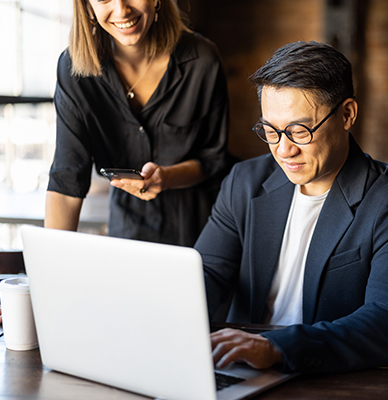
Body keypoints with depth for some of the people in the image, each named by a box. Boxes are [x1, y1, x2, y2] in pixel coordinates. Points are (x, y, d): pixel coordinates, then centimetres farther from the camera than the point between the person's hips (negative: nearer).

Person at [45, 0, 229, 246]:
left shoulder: (202, 61, -15)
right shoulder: (75, 68, -13)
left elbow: (214, 160, -4)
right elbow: (67, 180, -15)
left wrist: (166, 177, -25)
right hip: (127, 227, 1)